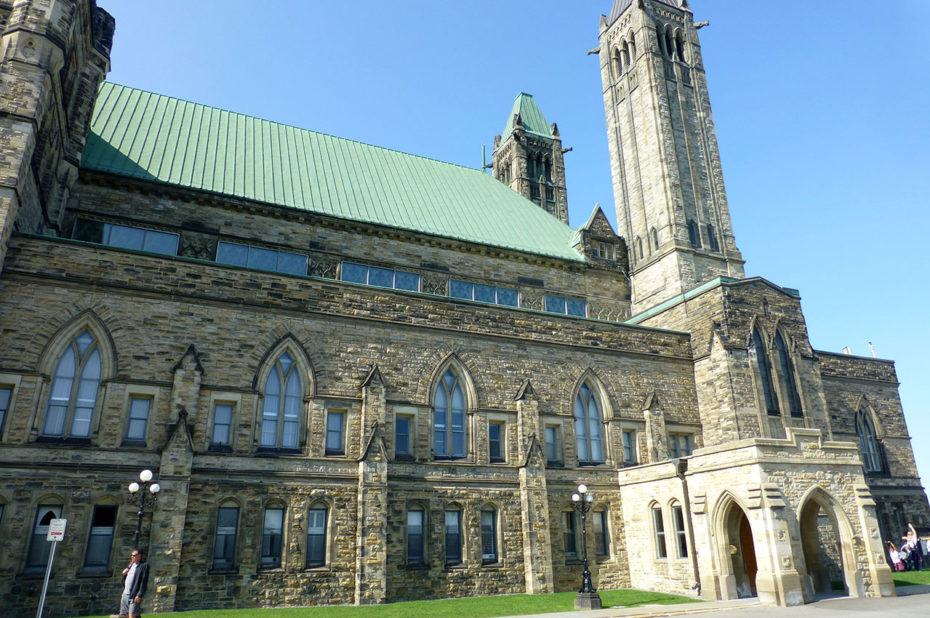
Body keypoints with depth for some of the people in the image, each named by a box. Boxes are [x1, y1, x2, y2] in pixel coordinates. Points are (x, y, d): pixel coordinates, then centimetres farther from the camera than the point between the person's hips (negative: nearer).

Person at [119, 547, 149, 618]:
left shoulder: (144, 565, -3)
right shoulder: (130, 565, 20)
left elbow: (144, 581, -10)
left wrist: (139, 595, -18)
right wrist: (124, 574, 4)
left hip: (135, 595, -7)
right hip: (125, 594, 7)